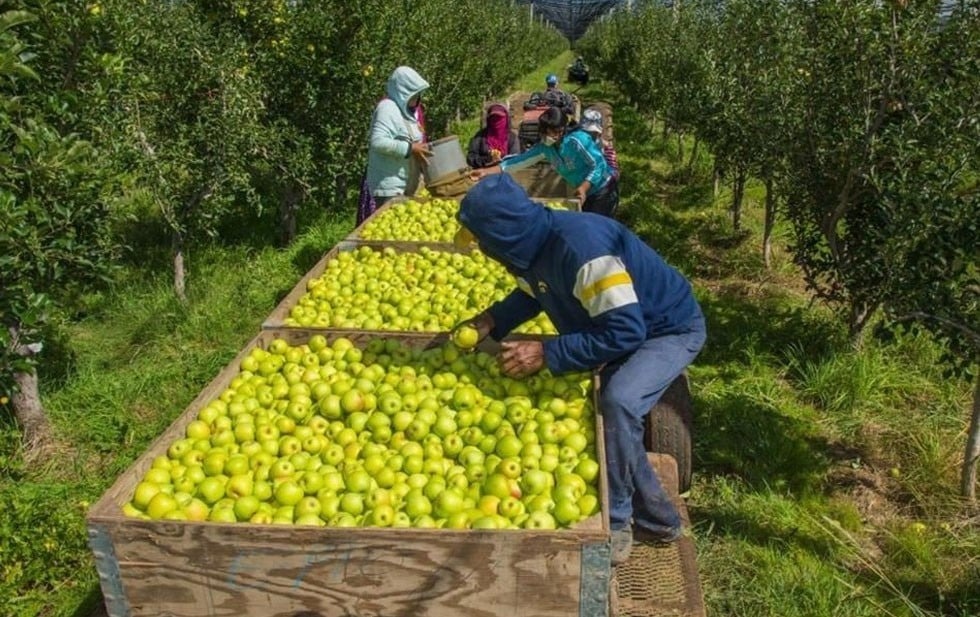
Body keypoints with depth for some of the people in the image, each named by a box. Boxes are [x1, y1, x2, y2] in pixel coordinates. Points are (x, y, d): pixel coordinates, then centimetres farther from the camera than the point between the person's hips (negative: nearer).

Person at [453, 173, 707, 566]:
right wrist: (491, 320, -5)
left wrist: (546, 354, -34)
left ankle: (613, 525, -12)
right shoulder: (535, 245, -10)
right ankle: (659, 521, 30)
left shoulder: (581, 247, -38)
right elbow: (533, 292, 12)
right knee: (616, 426, 12)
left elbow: (625, 332, -38)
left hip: (671, 329, -9)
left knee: (619, 402, -31)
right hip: (625, 329, 9)